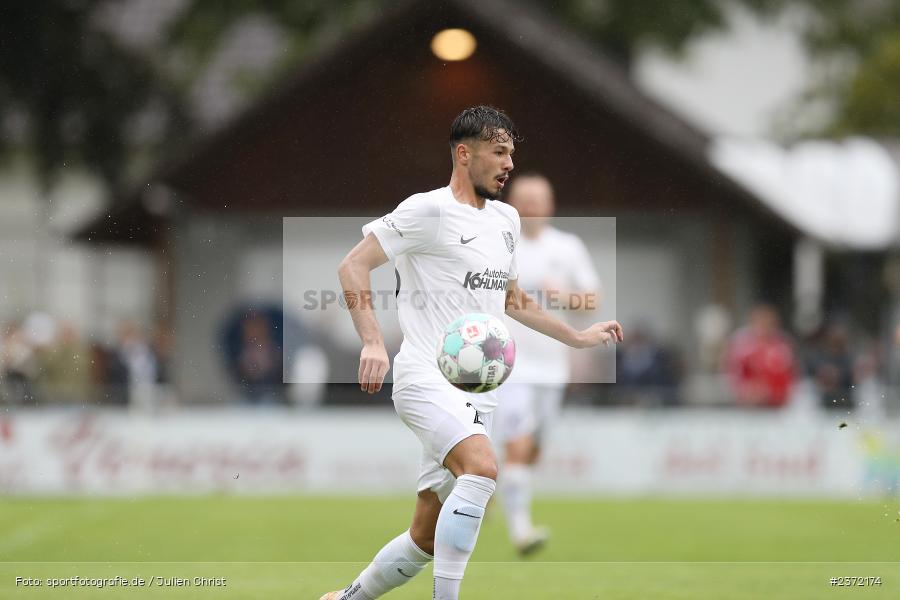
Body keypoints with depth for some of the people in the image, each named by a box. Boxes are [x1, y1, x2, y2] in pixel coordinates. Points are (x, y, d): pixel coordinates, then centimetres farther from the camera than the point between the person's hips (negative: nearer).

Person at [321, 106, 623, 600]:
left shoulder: (506, 220, 19)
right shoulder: (429, 210, -6)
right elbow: (352, 265, -10)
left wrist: (579, 338, 34)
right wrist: (373, 342, -22)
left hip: (477, 392, 8)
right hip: (427, 377, -8)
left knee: (425, 541, 4)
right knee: (481, 468, -33)